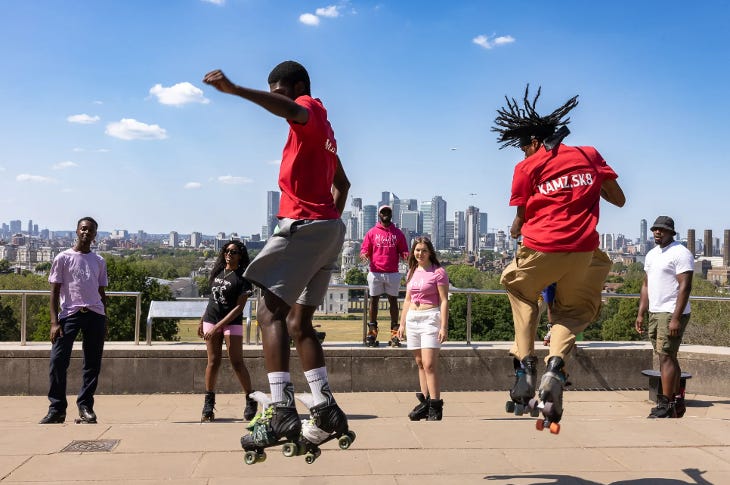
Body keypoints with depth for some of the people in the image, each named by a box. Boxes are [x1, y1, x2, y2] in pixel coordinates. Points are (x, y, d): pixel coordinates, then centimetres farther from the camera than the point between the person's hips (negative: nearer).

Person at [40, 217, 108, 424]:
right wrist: (54, 322, -9)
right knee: (58, 360, -11)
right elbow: (54, 291, 0)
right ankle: (57, 409, -1)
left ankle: (85, 406, 11)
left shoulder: (99, 262, 14)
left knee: (93, 363, 3)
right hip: (69, 314, -3)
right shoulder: (63, 258, 4)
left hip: (95, 314, 3)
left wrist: (104, 323, 12)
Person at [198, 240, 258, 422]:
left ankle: (251, 400, 4)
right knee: (213, 362, 3)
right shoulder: (218, 271, 9)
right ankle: (209, 403, 9)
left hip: (232, 322, -4)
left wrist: (218, 327, -18)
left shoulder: (242, 278, -8)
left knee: (237, 363, -7)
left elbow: (239, 307, -13)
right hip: (210, 319, 4)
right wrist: (202, 321, 18)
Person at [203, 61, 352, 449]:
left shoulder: (310, 109, -2)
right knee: (299, 322, 11)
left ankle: (282, 413, -21)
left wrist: (234, 89, -41)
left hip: (304, 224, -10)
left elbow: (292, 110, -30)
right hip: (328, 227, 10)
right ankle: (326, 411, 9)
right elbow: (342, 184, 34)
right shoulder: (321, 128, 27)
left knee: (270, 311, -14)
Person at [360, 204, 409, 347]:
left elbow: (403, 251, 9)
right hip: (375, 272, 0)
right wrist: (363, 255, -17)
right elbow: (365, 249, 6)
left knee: (393, 300, 2)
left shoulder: (398, 233, 10)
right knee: (374, 300, 3)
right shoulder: (372, 232, 8)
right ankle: (372, 332, 7)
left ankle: (394, 333, 4)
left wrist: (406, 256, -13)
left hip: (393, 273, 1)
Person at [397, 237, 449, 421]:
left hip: (431, 318, -7)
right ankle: (424, 402, 12)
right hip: (412, 318, 7)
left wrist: (444, 326, -14)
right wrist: (402, 323, 18)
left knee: (429, 364, -13)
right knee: (420, 363, 8)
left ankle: (435, 406, -10)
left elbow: (444, 301, -8)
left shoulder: (438, 272, -5)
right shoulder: (412, 272, 15)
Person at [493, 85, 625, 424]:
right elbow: (619, 199, 16)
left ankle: (525, 367, 14)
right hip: (582, 251, 3)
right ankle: (555, 366, -7)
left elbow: (521, 219, 7)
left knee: (519, 291, 27)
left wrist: (515, 231, 30)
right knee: (572, 311, 22)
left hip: (540, 249, -2)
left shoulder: (527, 168, 3)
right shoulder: (589, 155, 12)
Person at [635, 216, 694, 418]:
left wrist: (676, 318, -22)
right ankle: (677, 401, 20)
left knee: (666, 357, -11)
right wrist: (641, 314, 15)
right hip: (655, 313, 9)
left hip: (672, 314, -9)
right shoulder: (652, 254, 17)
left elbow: (685, 286, -16)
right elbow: (646, 285, 21)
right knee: (668, 357, 12)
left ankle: (666, 405, -8)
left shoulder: (680, 253, -10)